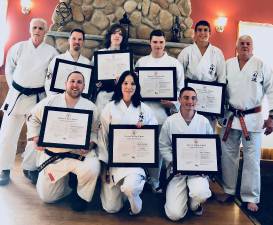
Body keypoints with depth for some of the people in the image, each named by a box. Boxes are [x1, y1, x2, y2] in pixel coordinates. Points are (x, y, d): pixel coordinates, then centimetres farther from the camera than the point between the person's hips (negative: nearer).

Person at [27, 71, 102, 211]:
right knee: (46, 197, 4)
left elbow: (95, 131, 3)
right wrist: (36, 138, 0)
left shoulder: (90, 106, 0)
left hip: (80, 153, -1)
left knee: (92, 169, -33)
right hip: (52, 155, 2)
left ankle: (81, 195, 1)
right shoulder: (50, 101, 2)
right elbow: (33, 118, 13)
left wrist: (90, 144, -16)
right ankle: (66, 179, 35)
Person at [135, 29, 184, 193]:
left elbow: (180, 88, 4)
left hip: (162, 108, -2)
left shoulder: (174, 63, 7)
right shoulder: (141, 61, 14)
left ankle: (154, 181, 16)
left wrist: (173, 102, -11)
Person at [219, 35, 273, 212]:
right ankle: (229, 191, 27)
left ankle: (251, 198, 18)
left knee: (252, 158, 4)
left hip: (253, 118, -2)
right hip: (230, 116, 3)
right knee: (228, 155, 10)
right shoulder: (228, 64, 6)